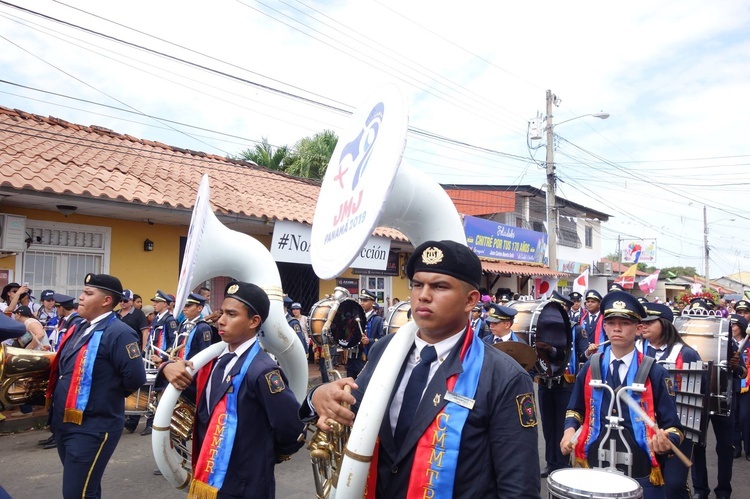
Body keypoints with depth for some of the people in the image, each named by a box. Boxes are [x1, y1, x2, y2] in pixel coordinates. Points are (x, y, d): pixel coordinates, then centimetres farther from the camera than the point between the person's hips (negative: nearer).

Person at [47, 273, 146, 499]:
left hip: (92, 428, -9)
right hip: (64, 423, 9)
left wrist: (108, 394, -6)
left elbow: (135, 378, -23)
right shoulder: (81, 328, 10)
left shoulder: (119, 333, -19)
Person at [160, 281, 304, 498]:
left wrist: (269, 455, -2)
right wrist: (169, 367, -9)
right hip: (206, 480, 7)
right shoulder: (216, 359, 2)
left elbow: (293, 430, -22)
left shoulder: (262, 371, -21)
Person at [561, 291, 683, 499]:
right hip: (594, 468, 2)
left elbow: (672, 424, -3)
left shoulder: (655, 373, -5)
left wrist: (665, 442, -24)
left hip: (640, 475, -1)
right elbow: (576, 409, 14)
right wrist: (570, 430, -5)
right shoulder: (590, 368, 1)